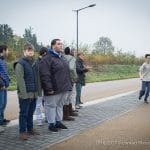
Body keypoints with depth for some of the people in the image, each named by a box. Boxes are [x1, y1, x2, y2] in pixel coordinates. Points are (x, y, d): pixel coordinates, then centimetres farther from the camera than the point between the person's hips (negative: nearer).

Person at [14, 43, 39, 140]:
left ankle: (30, 128, 28)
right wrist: (24, 93, -20)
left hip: (34, 94, 7)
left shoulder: (34, 63, 14)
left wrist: (37, 91, 11)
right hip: (25, 94, -7)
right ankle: (22, 131, 12)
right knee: (24, 113, 2)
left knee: (31, 113, 16)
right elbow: (20, 80, -15)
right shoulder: (20, 63, -8)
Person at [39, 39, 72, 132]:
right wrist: (49, 88, -22)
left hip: (64, 88, 9)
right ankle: (51, 124, 15)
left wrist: (69, 85, 17)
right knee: (51, 106, 3)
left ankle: (58, 122, 29)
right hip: (54, 89, -8)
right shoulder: (47, 59, -12)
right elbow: (45, 75, -19)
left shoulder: (62, 58, 16)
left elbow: (67, 73, 22)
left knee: (60, 105, 17)